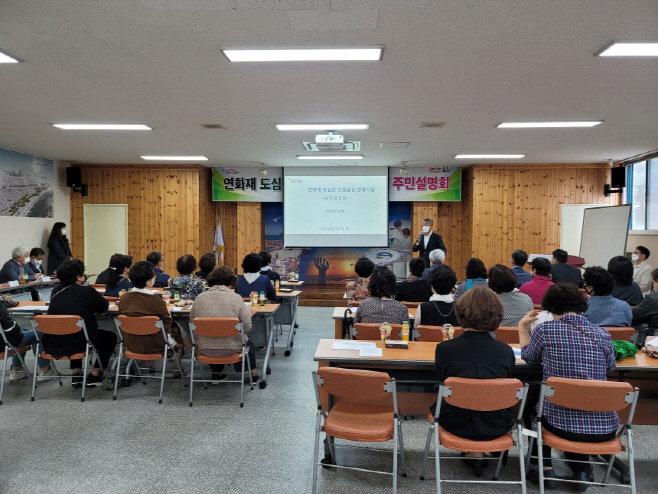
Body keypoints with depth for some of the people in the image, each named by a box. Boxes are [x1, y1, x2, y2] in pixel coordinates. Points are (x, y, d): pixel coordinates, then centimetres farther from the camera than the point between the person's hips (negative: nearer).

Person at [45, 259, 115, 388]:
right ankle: (94, 375, 21)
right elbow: (105, 305, 7)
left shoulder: (56, 291, 6)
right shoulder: (87, 291, -9)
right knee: (110, 337, 20)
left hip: (51, 346, 6)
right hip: (75, 346, -6)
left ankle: (76, 374, 34)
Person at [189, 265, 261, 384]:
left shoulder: (199, 298, -4)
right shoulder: (236, 298, -12)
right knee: (248, 342, 32)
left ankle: (216, 374, 42)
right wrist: (249, 314, 12)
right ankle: (253, 374, 43)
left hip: (204, 349, 2)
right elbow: (247, 327, -9)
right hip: (230, 348, -2)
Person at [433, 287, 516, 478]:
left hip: (457, 425, -2)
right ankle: (479, 450, 33)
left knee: (436, 405, 31)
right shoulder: (506, 351, -15)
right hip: (496, 426, 2)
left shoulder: (444, 349, -19)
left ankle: (474, 452, 31)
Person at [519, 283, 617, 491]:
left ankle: (545, 470, 29)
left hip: (562, 424, -3)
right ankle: (581, 470, 28)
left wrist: (522, 326, 22)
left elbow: (529, 358, 9)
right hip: (605, 427, 3)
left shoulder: (544, 329, -10)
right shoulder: (603, 334, -1)